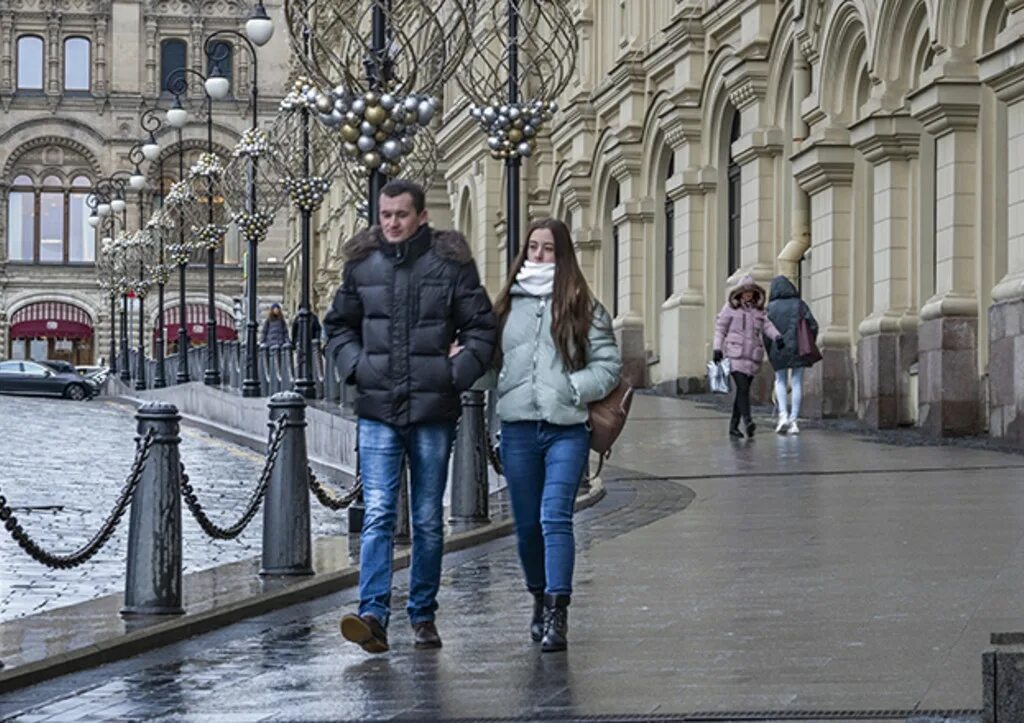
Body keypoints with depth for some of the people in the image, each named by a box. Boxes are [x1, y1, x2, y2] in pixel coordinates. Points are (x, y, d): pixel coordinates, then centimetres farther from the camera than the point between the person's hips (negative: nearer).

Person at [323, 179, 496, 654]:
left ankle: (423, 615, 18)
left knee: (428, 520, 8)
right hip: (377, 411, 1)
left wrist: (458, 373, -8)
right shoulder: (361, 264, 7)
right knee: (377, 515, -10)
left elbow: (482, 328, 3)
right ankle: (374, 615, -16)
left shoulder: (450, 264, 0)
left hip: (432, 411, -1)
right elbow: (338, 325, 18)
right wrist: (355, 366, 2)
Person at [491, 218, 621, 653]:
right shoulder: (507, 305, 12)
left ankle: (557, 613, -18)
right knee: (526, 523, 10)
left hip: (566, 429, -3)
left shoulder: (582, 307, 5)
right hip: (518, 426, 3)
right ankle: (540, 599, 31)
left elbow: (609, 364, 4)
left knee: (555, 516, -15)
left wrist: (573, 388, -10)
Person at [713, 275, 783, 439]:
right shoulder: (731, 307, 2)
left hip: (752, 356, 5)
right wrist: (717, 348, -7)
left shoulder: (758, 310, 13)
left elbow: (767, 326, 2)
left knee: (742, 391, 7)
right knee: (743, 388, -19)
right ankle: (747, 421, -29)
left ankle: (733, 426, 14)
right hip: (735, 354, -5)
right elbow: (720, 327, 2)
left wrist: (777, 337, -18)